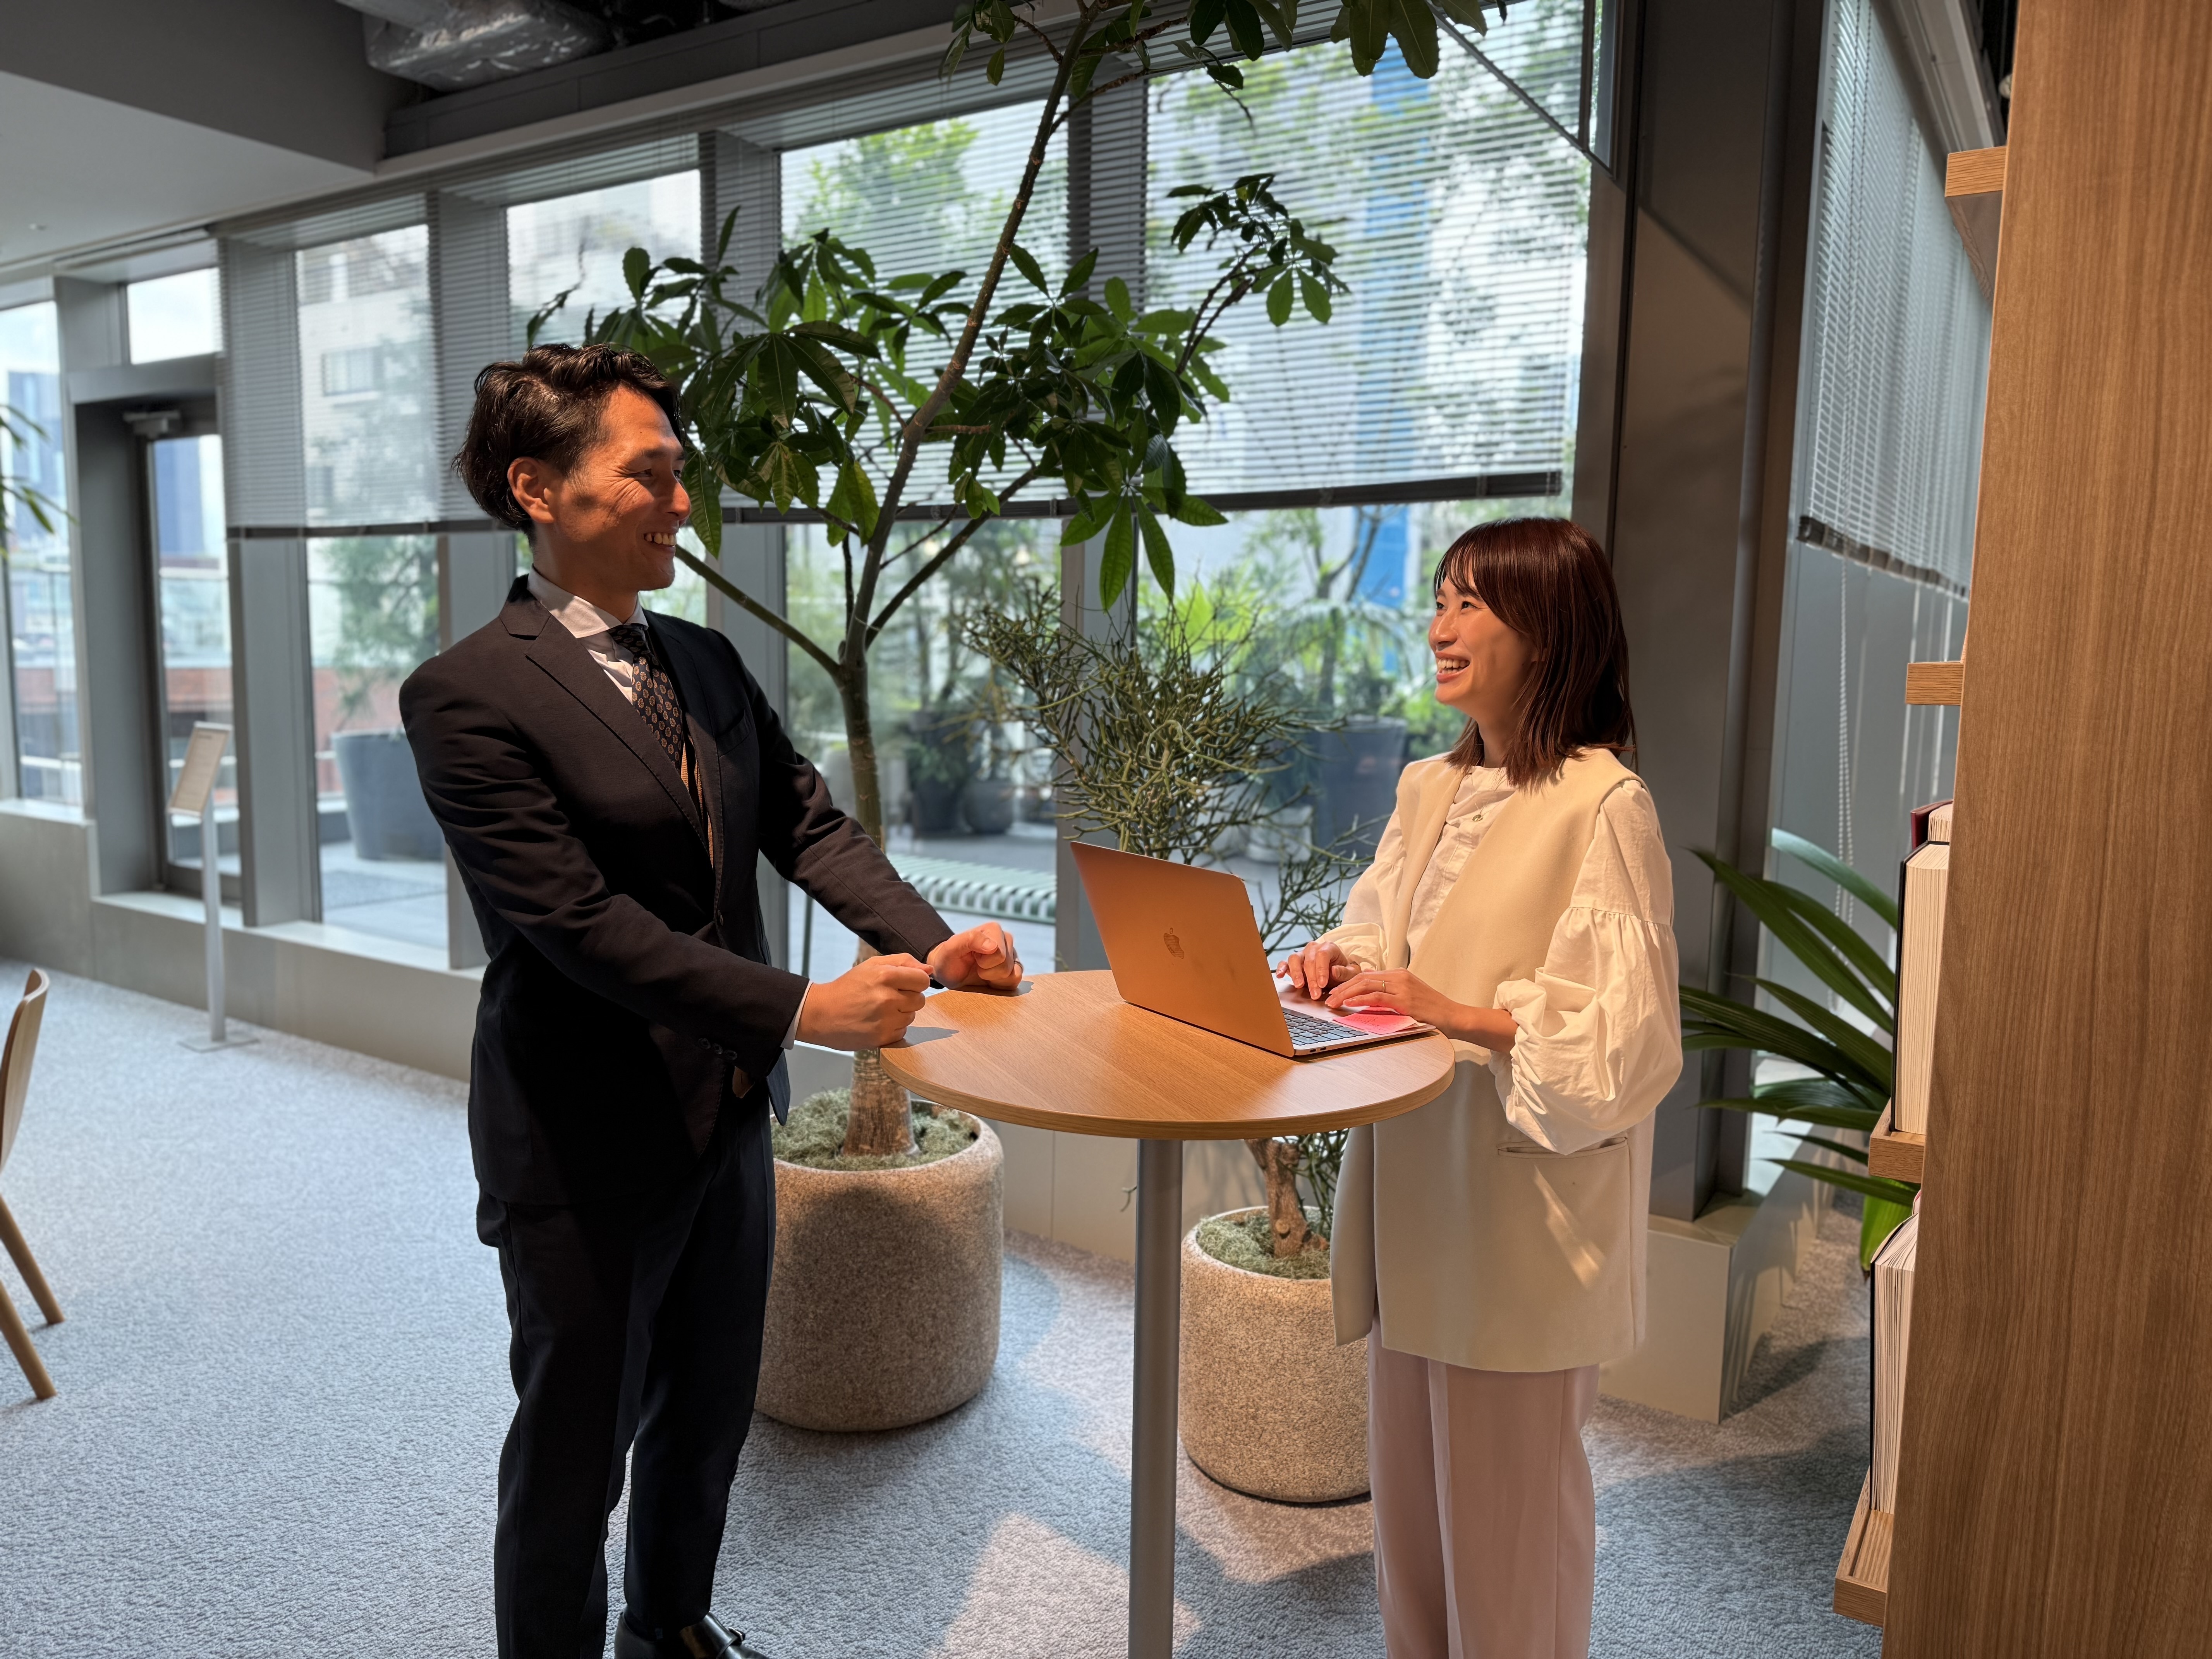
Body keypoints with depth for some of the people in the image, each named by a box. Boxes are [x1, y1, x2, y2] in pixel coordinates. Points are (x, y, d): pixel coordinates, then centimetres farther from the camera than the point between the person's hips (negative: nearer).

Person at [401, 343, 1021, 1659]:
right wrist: (802, 1009, -29)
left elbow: (809, 824, 3)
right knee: (577, 1447, 13)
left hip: (729, 1110, 7)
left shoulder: (706, 664, 6)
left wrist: (932, 944, -12)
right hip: (590, 1143, -7)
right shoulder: (470, 695, -17)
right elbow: (578, 919, -24)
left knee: (712, 1411, 23)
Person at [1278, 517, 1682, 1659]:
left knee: (1505, 1498, 8)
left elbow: (1627, 1034, -17)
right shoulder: (1430, 789, 10)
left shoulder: (1603, 803, -14)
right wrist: (1337, 964, -3)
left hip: (1524, 1204, -7)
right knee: (1410, 1477, 20)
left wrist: (1462, 1015, -24)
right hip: (1416, 1181, 7)